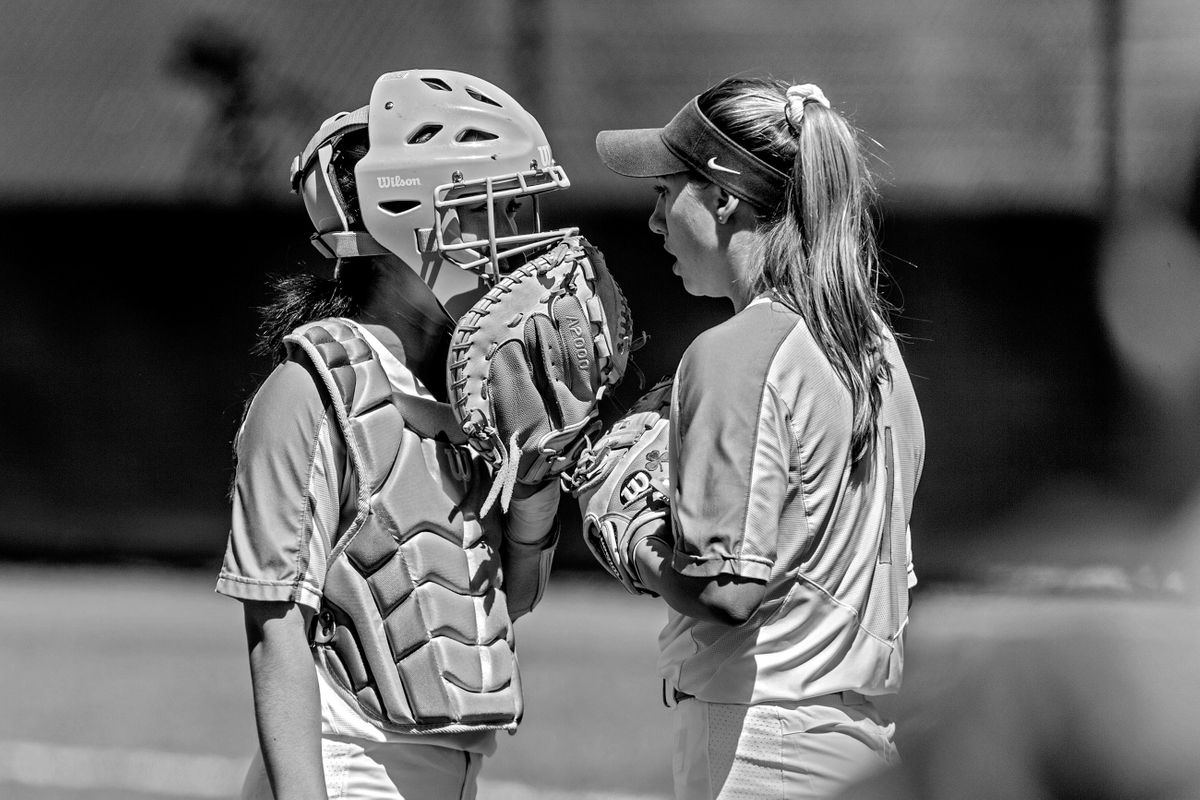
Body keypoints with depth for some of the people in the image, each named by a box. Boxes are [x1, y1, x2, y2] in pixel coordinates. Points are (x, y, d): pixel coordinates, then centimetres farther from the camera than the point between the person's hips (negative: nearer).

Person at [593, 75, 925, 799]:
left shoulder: (736, 356, -14)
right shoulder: (877, 344, 12)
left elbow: (726, 592, -20)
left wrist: (638, 553, -1)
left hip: (760, 739, -9)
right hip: (872, 733, 9)